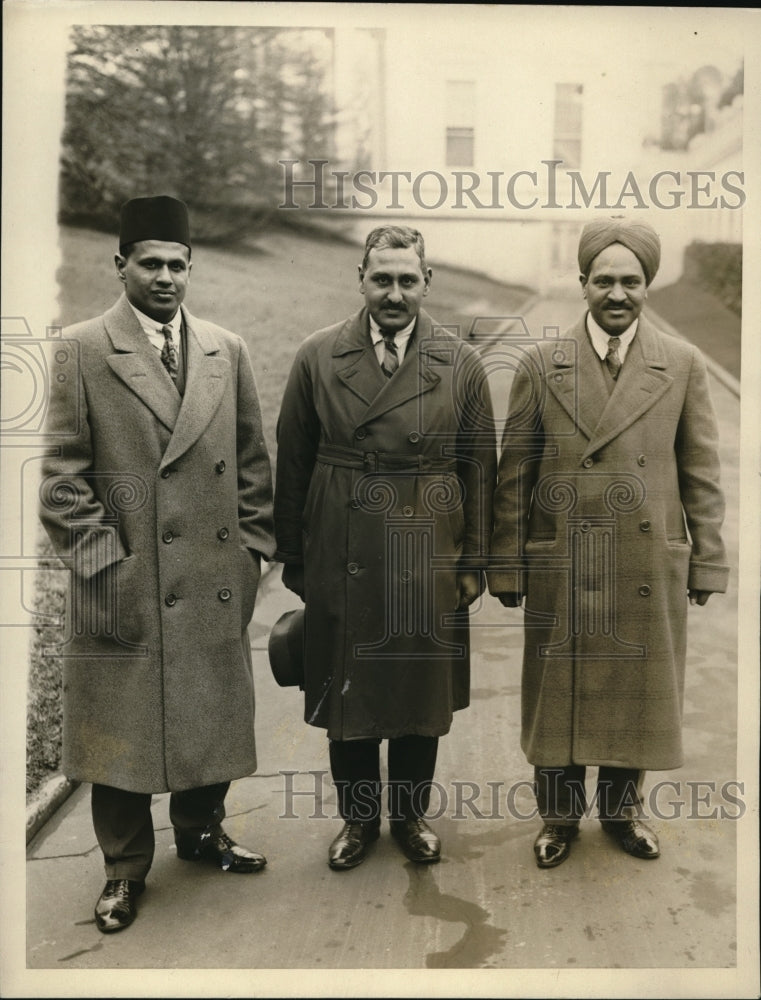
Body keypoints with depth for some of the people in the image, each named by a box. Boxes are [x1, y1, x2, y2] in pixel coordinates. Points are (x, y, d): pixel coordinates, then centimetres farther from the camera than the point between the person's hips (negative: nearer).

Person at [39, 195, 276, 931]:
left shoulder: (227, 351, 7)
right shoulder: (80, 351, -4)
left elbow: (252, 460, 10)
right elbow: (61, 475, -6)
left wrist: (251, 548, 5)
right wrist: (103, 561, -10)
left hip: (214, 585, 4)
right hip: (124, 585, -3)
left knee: (211, 718, 16)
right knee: (121, 730, 9)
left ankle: (201, 831, 40)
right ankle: (125, 868, 29)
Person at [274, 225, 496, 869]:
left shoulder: (461, 365, -1)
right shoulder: (317, 357, -1)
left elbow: (479, 469, 2)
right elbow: (292, 463, 3)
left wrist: (473, 562, 0)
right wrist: (293, 556, 3)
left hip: (427, 563, 0)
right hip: (340, 564, 0)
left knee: (423, 696, 13)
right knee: (344, 694, 12)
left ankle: (412, 814, 36)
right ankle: (358, 818, 34)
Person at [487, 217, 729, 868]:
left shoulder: (684, 366, 2)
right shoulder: (542, 366, -1)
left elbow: (701, 473, 5)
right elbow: (514, 476, 0)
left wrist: (708, 561, 3)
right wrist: (508, 566, -2)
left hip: (651, 571, 1)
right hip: (561, 568, -1)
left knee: (638, 692, 14)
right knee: (559, 696, 10)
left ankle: (622, 808, 37)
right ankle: (560, 816, 31)